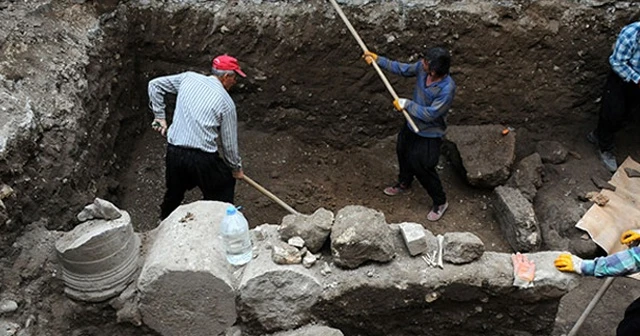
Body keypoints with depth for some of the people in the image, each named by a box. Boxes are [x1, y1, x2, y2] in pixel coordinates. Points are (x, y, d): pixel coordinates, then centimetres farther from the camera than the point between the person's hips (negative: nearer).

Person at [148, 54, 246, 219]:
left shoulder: (189, 78, 7)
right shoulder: (226, 102, -3)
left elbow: (154, 84, 15)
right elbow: (229, 142, 1)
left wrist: (160, 116, 19)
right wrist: (236, 168, 16)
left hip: (174, 152, 4)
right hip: (203, 158, -4)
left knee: (174, 193, 26)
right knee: (226, 183, 21)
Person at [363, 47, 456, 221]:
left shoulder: (447, 88, -37)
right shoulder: (422, 67, -18)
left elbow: (430, 114, -32)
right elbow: (403, 69, 1)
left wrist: (406, 104, -25)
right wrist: (378, 60, -2)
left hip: (429, 134, -7)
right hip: (412, 124, 8)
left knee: (423, 168, 4)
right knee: (403, 153, 28)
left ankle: (440, 202, 30)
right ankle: (404, 183, 58)